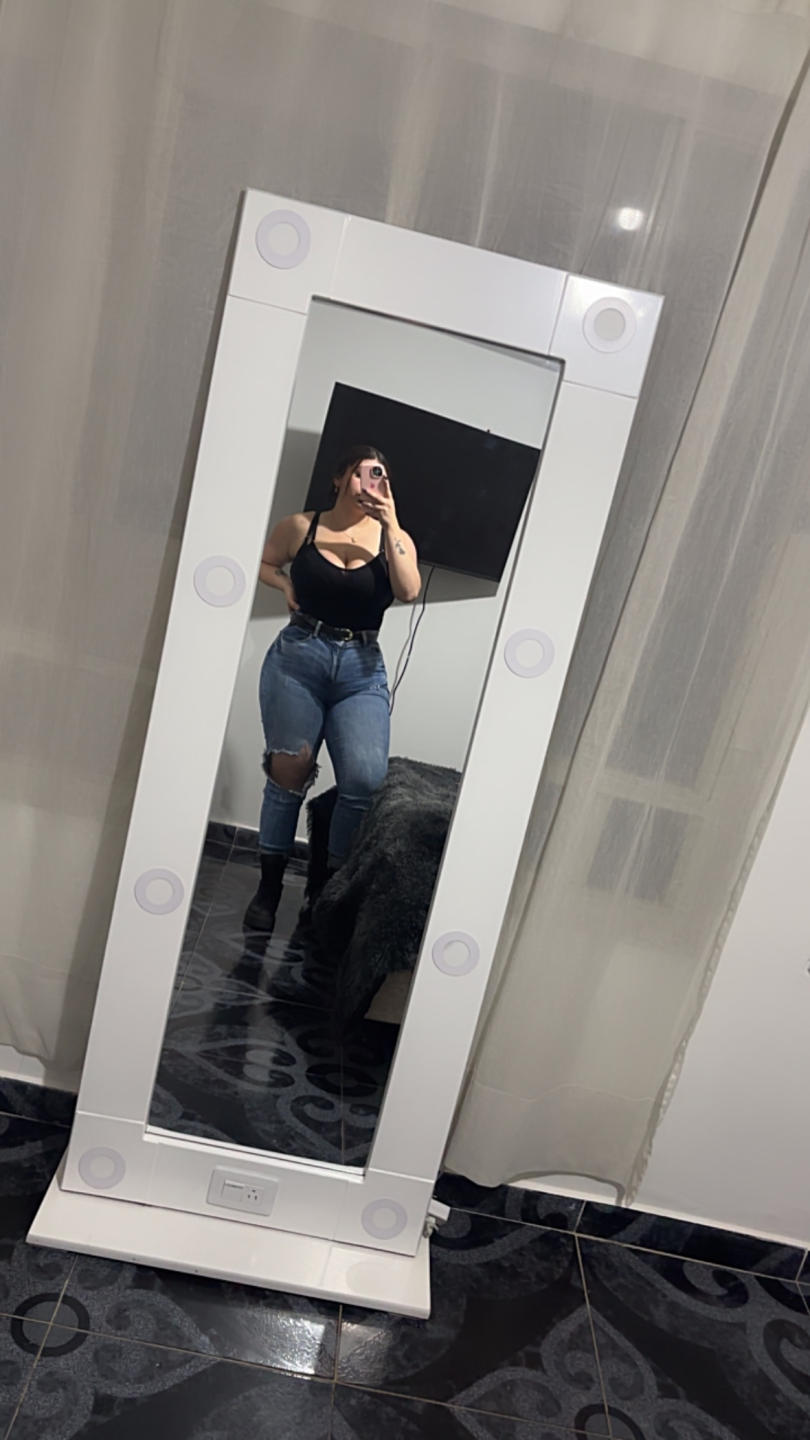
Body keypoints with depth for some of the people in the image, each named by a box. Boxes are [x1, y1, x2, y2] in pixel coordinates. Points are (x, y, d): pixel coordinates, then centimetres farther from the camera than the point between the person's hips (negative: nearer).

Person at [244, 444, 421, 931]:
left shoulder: (394, 537, 8)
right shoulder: (301, 526, 7)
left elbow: (409, 590, -9)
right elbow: (264, 563, 21)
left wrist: (391, 525, -11)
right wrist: (287, 586, 2)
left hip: (362, 670, 1)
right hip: (299, 657, 0)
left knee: (366, 778, -15)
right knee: (289, 771, -1)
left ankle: (330, 884, 6)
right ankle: (270, 885, 16)